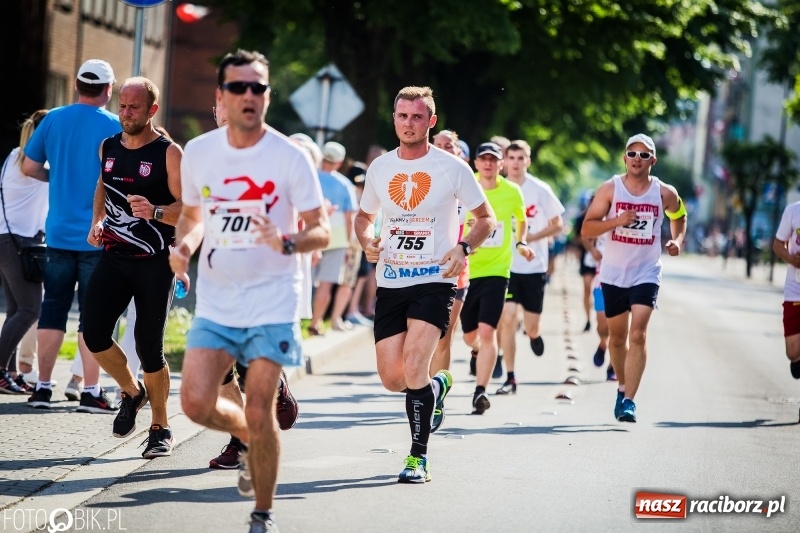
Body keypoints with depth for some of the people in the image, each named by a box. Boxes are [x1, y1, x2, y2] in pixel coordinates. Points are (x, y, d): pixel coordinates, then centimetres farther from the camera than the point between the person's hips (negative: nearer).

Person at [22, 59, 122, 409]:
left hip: (59, 232, 3)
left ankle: (43, 387, 8)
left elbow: (29, 167, 7)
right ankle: (91, 389, 3)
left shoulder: (53, 119, 2)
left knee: (53, 308, 9)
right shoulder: (114, 127, -9)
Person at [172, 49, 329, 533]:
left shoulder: (291, 157, -8)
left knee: (260, 414, -6)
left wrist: (286, 242, -25)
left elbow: (321, 232, -4)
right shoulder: (198, 152, 3)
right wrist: (183, 245, -3)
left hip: (272, 302, -3)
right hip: (215, 299, 3)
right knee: (197, 403, -9)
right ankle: (251, 437, 25)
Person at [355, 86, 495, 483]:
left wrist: (464, 248, -14)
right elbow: (364, 216, 22)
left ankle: (418, 457, -7)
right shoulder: (380, 168, 8)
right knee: (391, 378, 2)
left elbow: (486, 218, 5)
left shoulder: (452, 168, -3)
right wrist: (367, 241, -1)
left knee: (413, 367, -19)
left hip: (434, 280, -4)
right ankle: (437, 385, 37)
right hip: (390, 282, 4)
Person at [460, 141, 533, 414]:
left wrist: (521, 243, 3)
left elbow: (521, 220, 19)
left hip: (496, 271, -1)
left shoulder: (512, 192, 0)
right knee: (470, 335, 11)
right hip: (466, 270, 1)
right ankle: (478, 351, 49)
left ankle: (480, 391, -15)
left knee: (487, 330, -16)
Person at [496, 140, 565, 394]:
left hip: (534, 266, 0)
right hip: (505, 265, 0)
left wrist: (531, 237, -13)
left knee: (531, 327, 4)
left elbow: (558, 224, 0)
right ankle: (510, 377, -6)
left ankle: (533, 334, 43)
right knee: (507, 318, -13)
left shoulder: (540, 190, -4)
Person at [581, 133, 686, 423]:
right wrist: (617, 220, -22)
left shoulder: (665, 193, -2)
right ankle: (623, 387, 36)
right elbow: (586, 230, -7)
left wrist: (677, 240, 1)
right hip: (613, 273, 1)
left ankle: (629, 400, -18)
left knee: (638, 335, -16)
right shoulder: (610, 189, -4)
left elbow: (679, 217, 20)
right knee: (617, 337, 13)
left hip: (646, 273, -1)